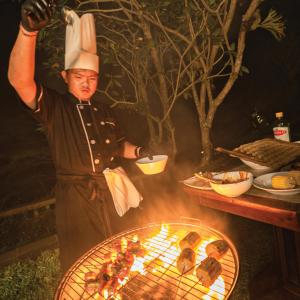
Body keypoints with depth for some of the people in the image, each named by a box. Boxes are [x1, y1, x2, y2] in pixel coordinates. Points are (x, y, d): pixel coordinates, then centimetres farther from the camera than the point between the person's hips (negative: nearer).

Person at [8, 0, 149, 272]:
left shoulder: (103, 111, 11)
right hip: (75, 198, -4)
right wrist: (28, 30, -37)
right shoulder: (54, 107, -4)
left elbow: (119, 145, 21)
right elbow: (20, 81, -23)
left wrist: (137, 151, 0)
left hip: (110, 193, 5)